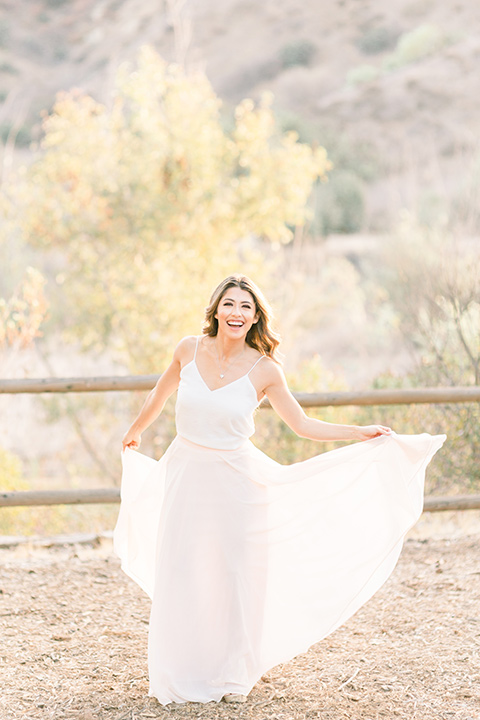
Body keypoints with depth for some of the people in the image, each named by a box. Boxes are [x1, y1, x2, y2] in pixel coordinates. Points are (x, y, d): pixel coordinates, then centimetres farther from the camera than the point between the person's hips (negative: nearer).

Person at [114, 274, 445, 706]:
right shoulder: (189, 350, -4)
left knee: (234, 573, 4)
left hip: (234, 480, -2)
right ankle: (181, 676, 19)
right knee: (181, 576, 5)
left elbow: (302, 424, 0)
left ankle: (233, 675, 21)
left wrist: (362, 433, -8)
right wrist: (135, 431, 31)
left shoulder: (264, 370, -8)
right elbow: (162, 392, 16)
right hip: (185, 475, 2)